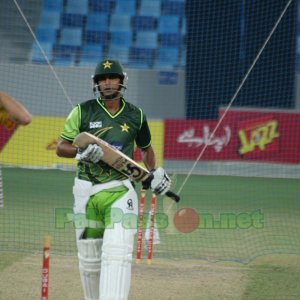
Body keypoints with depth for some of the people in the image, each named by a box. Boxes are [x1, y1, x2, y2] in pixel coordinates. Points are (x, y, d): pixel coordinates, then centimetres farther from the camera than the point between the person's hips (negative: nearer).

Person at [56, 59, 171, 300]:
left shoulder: (136, 115, 7)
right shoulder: (83, 112, 1)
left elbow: (146, 148, 25)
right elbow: (60, 148, 0)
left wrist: (154, 172, 13)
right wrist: (83, 152, -18)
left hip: (120, 191, -1)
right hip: (86, 190, 1)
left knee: (117, 253, -18)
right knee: (89, 258, 7)